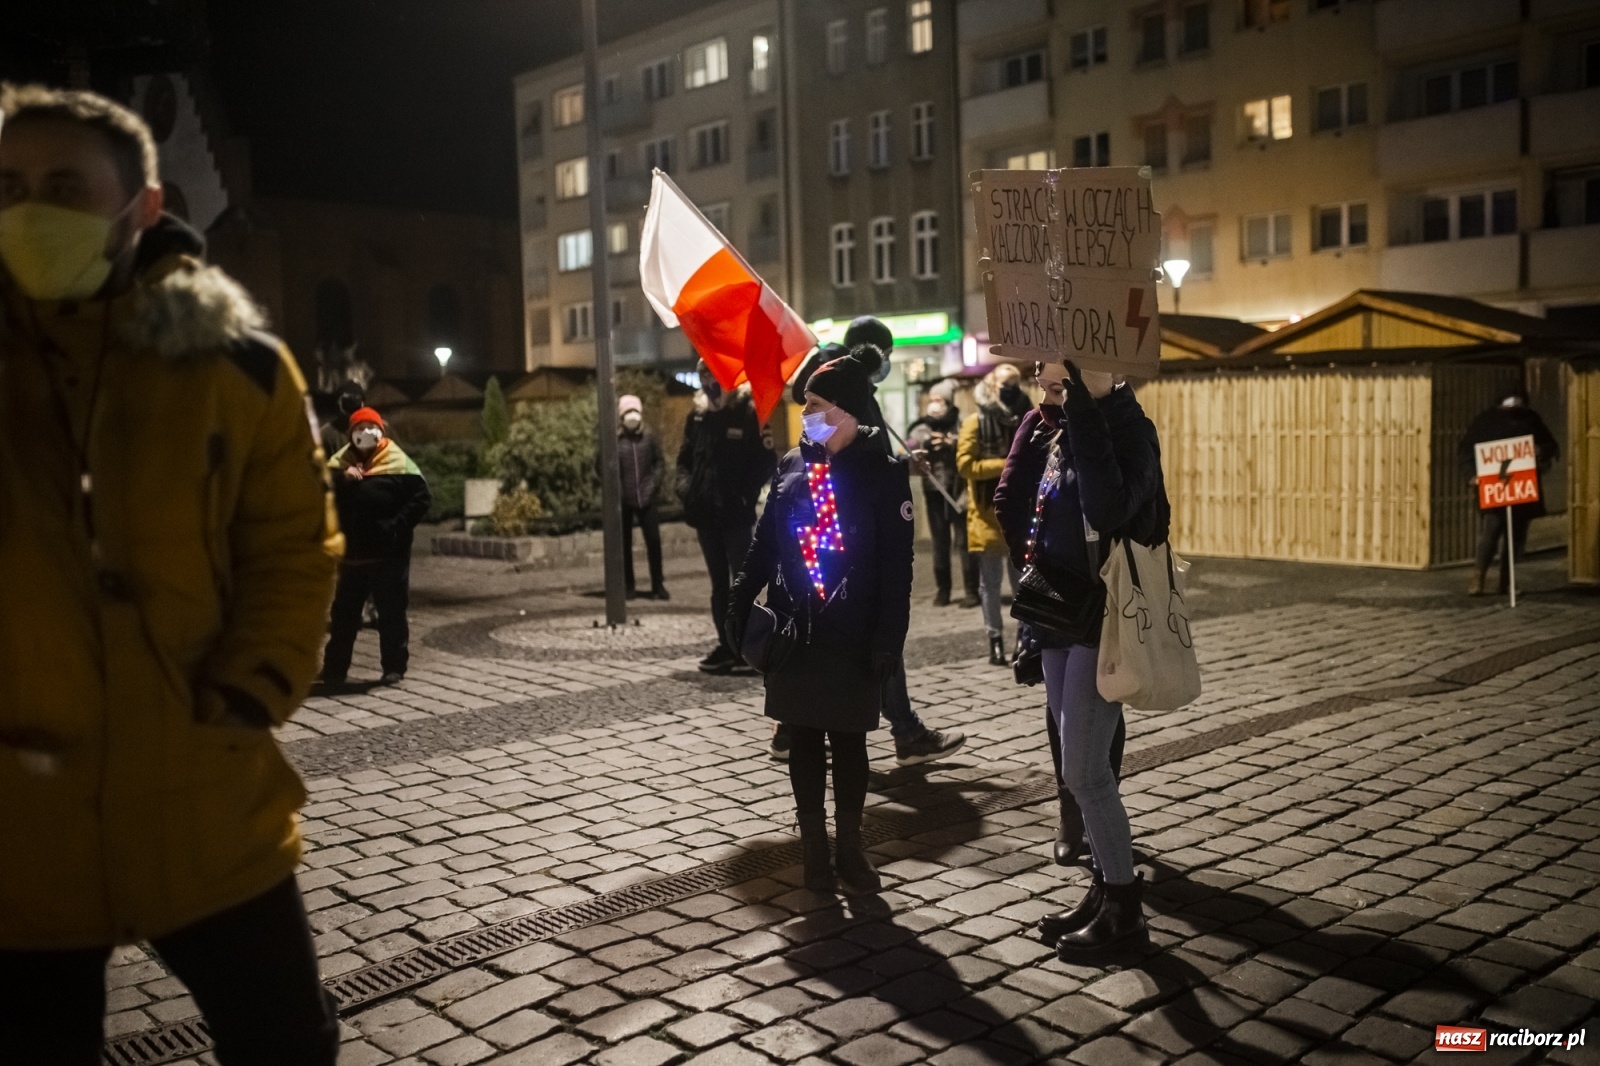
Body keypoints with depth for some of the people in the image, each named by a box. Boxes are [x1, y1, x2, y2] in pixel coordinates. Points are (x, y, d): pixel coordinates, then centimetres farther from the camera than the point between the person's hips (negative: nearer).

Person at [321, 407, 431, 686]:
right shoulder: (341, 461, 9)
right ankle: (334, 668, 20)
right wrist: (341, 478, -19)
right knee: (344, 612, 11)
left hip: (388, 554, -4)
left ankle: (394, 667, 14)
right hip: (352, 553, 4)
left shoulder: (398, 463, -4)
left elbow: (421, 498, -9)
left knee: (391, 612, 5)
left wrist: (397, 526, -17)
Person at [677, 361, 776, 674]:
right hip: (706, 513, 6)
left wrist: (746, 494, -15)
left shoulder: (748, 412, -7)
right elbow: (685, 458, 17)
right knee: (719, 583, 11)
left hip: (736, 514, -6)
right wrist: (685, 485, -1)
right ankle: (727, 646, 19)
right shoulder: (697, 416, 10)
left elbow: (767, 461, -9)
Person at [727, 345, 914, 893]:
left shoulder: (884, 473, -6)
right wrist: (741, 602, 2)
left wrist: (889, 636, -13)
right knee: (804, 738, 9)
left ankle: (850, 847, 21)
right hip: (791, 632, 4)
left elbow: (897, 564, -9)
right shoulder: (791, 466, 5)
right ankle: (814, 847, 20)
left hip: (850, 636, -3)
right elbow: (764, 543, 9)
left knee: (847, 739, 7)